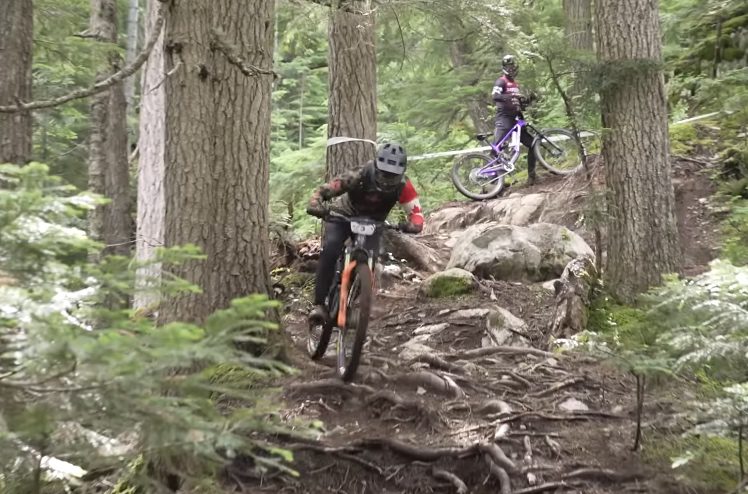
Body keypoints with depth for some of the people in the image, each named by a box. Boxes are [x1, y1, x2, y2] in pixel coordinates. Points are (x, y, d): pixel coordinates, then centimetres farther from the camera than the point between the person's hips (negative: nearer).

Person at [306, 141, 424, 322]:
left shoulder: (402, 186, -27)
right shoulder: (359, 177, -33)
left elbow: (416, 212, -25)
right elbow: (323, 190, -30)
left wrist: (413, 225, -48)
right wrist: (316, 205, -51)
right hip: (344, 216, -2)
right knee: (330, 250, -27)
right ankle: (319, 304, -21)